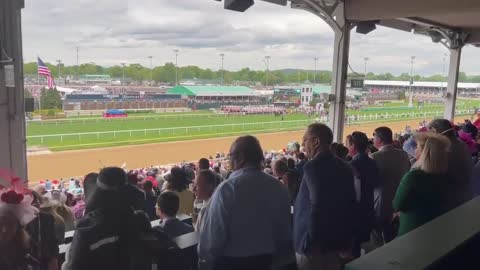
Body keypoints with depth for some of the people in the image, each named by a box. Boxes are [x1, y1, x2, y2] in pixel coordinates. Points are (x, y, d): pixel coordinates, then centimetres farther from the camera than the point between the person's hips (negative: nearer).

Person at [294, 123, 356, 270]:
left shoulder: (313, 166, -19)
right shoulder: (344, 167, 7)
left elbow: (317, 207, -26)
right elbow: (350, 205, 10)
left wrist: (311, 243, -18)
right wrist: (346, 241, 16)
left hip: (314, 243, -8)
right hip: (337, 240, 8)